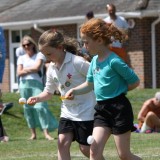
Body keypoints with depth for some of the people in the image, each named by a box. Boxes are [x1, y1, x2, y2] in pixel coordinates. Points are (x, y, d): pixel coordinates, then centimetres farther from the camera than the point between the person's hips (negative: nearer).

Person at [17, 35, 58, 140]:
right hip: (24, 85, 4)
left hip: (36, 84, -4)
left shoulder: (39, 55, 7)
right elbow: (19, 73, 4)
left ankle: (46, 133, -18)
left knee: (40, 107, -15)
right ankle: (33, 133, 6)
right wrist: (31, 70, -2)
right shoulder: (21, 58, 16)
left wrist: (25, 69, 3)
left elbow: (37, 67, -8)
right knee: (28, 109, 1)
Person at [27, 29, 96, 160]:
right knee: (62, 142, -6)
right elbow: (49, 92, 12)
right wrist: (37, 98, -9)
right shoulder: (51, 68, 3)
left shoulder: (78, 62, -20)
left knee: (86, 149, -3)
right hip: (67, 112, 7)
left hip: (86, 111, -6)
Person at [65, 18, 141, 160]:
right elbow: (90, 84, 20)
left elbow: (135, 81, -12)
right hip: (102, 108, 8)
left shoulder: (114, 61, -17)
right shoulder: (95, 60, 8)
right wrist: (74, 91, 4)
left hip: (119, 108, -8)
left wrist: (119, 90, -3)